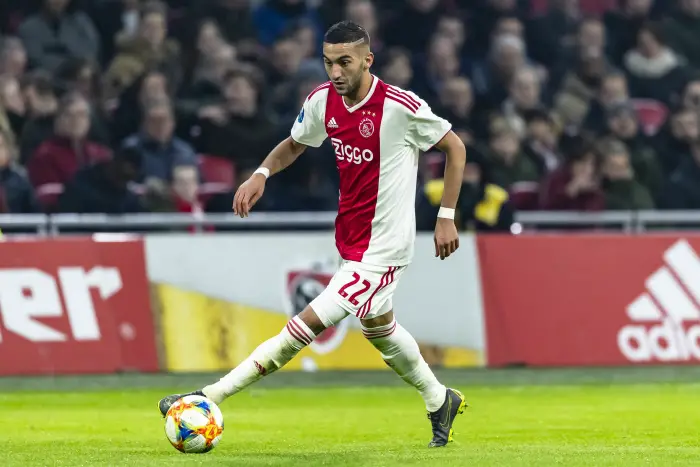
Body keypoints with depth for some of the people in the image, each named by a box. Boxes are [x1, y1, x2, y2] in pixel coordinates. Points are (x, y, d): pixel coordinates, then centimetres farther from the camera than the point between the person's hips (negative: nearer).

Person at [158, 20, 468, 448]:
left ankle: (209, 398, -11)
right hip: (349, 236, 8)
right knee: (377, 325, 28)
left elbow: (455, 147, -10)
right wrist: (262, 173, -5)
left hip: (381, 249, -8)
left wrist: (447, 217, -11)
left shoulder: (401, 107, -23)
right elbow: (295, 144, 14)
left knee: (306, 326, -14)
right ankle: (441, 402, 49)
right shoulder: (322, 100, -5)